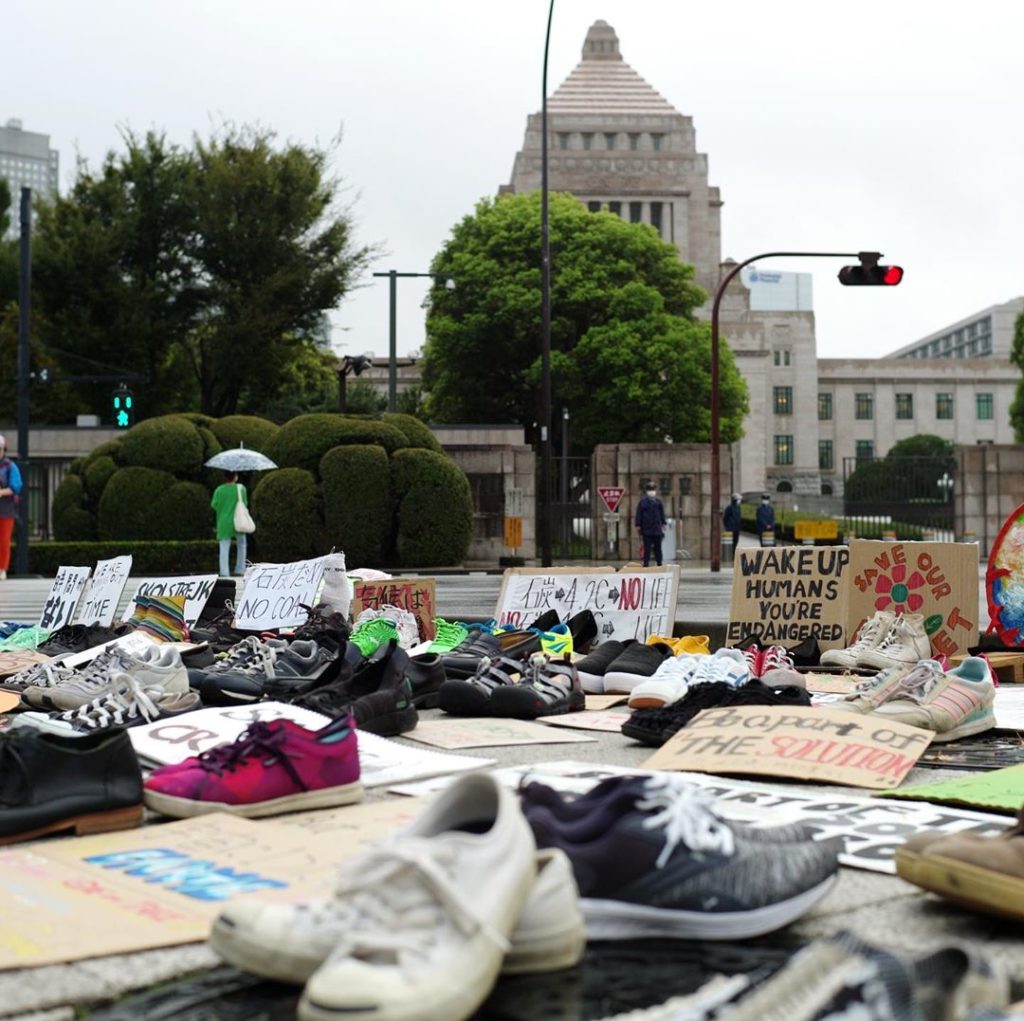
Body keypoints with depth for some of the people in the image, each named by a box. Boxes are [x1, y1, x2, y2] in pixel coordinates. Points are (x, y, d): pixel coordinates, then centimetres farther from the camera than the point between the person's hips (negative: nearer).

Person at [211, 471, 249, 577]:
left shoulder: (219, 490, -5)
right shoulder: (241, 488, -6)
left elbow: (214, 505, -3)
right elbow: (245, 504, -3)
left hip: (224, 522, 0)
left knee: (224, 547, -1)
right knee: (241, 544, 19)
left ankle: (224, 572, -11)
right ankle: (240, 569, 17)